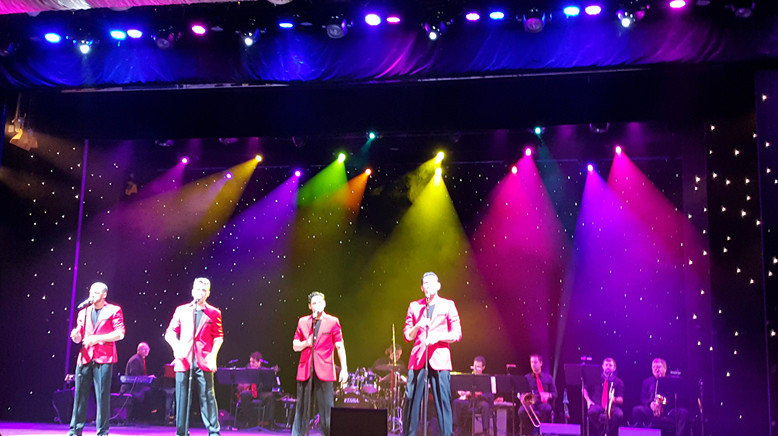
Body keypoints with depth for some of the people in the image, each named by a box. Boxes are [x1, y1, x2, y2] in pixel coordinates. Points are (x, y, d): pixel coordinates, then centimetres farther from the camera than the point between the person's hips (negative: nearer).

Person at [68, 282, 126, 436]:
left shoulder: (113, 310, 4)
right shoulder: (83, 312, 19)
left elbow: (120, 333, -4)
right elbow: (79, 337, 19)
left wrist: (97, 338, -12)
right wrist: (76, 336, -5)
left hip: (104, 358, -4)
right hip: (85, 357, 4)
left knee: (103, 396, -5)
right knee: (79, 394, 3)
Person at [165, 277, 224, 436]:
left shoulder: (214, 313, 8)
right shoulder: (181, 310, 12)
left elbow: (218, 336, 7)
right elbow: (170, 333, 11)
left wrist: (213, 355, -7)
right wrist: (176, 346, -8)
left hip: (203, 362, -2)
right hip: (183, 360, 2)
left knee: (207, 396, -3)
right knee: (181, 397, 3)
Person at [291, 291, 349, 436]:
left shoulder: (333, 322, 4)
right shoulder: (302, 322, 12)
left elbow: (340, 347, 2)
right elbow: (295, 346, 12)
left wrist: (344, 369, -5)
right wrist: (306, 343, -9)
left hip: (324, 371, -3)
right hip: (305, 370, 3)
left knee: (326, 409, -3)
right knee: (301, 409, 5)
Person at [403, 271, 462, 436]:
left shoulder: (448, 305, 9)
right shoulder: (414, 306, 15)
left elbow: (457, 334, 5)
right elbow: (407, 336, 12)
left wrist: (437, 337, -11)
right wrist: (417, 326, -8)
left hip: (439, 359, -2)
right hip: (417, 359, 2)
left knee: (443, 402, -6)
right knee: (411, 401, -1)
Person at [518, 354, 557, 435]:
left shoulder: (548, 377, 15)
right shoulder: (526, 378, 15)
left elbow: (554, 394, 13)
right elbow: (521, 393, 12)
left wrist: (548, 395, -11)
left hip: (543, 403, 0)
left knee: (547, 408, -38)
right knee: (522, 411, -36)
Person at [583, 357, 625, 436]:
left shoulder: (618, 382, 12)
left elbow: (621, 400, 2)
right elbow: (584, 389, 18)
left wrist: (614, 399, -22)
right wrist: (588, 400, 0)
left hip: (612, 406, 0)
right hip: (597, 405, 0)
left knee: (619, 415, -36)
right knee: (592, 412, -38)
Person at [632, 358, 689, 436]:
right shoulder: (647, 382, 19)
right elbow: (643, 398, 10)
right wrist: (650, 403, -13)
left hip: (669, 411, -1)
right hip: (651, 411, 1)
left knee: (684, 413, -30)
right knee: (637, 410, -29)